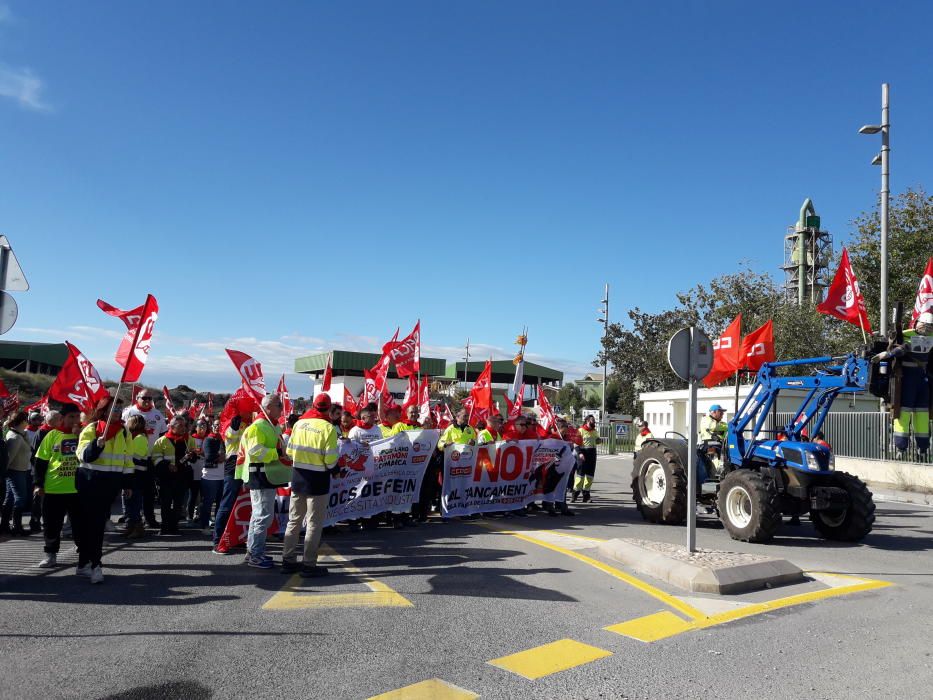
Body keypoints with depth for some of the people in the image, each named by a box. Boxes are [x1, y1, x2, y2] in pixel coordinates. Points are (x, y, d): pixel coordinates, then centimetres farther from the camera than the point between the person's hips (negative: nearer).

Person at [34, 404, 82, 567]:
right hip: (53, 489, 0)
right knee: (51, 525, 9)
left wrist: (79, 435, -13)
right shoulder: (52, 435, 1)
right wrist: (39, 484, 1)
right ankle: (50, 555, 24)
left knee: (80, 524, 8)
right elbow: (41, 461, 4)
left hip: (77, 489, 0)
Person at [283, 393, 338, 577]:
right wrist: (333, 466, 4)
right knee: (314, 523, 3)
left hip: (297, 478, 6)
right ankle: (309, 565, 7)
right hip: (317, 481, -5)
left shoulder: (299, 423, 2)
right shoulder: (328, 428, -14)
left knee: (294, 520, 16)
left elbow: (289, 451, 5)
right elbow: (330, 459, -17)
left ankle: (288, 561, 22)